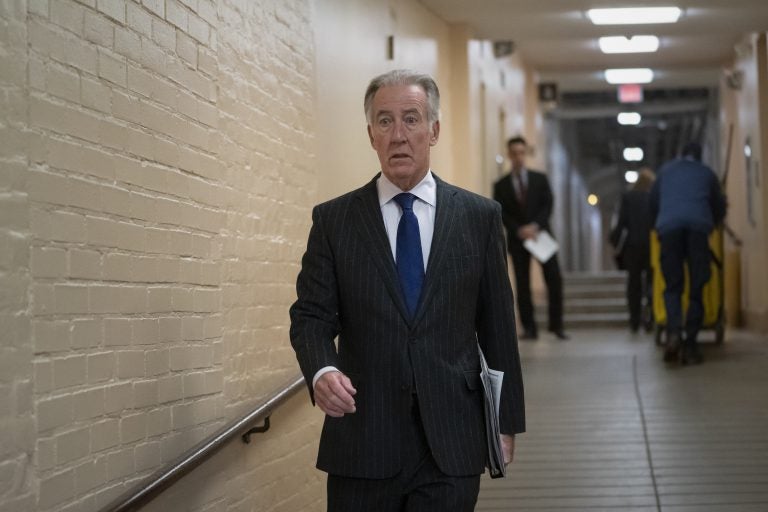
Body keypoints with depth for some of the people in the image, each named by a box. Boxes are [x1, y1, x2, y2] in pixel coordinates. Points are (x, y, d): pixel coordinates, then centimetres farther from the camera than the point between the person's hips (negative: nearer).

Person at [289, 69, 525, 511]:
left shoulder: (480, 216, 5)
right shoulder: (334, 219, 4)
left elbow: (498, 322, 7)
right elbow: (311, 314, 1)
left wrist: (508, 420, 7)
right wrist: (322, 370, -20)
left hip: (452, 444, 0)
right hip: (362, 442, 0)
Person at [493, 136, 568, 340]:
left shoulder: (540, 178, 8)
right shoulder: (501, 185, 5)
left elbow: (548, 205, 1)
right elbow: (502, 214, -1)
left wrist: (535, 226, -14)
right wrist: (519, 230, -15)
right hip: (517, 239, 0)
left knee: (554, 279, -7)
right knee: (522, 285, -1)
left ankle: (556, 325, -1)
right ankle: (529, 328, 3)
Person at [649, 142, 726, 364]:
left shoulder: (665, 170, 27)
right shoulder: (707, 173, 26)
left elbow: (653, 204, 29)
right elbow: (719, 209, 33)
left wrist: (658, 226, 46)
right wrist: (712, 224, 54)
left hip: (668, 227, 1)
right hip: (699, 226, -1)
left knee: (673, 286, 5)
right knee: (697, 289, 2)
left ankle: (674, 332, -21)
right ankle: (690, 344, -7)